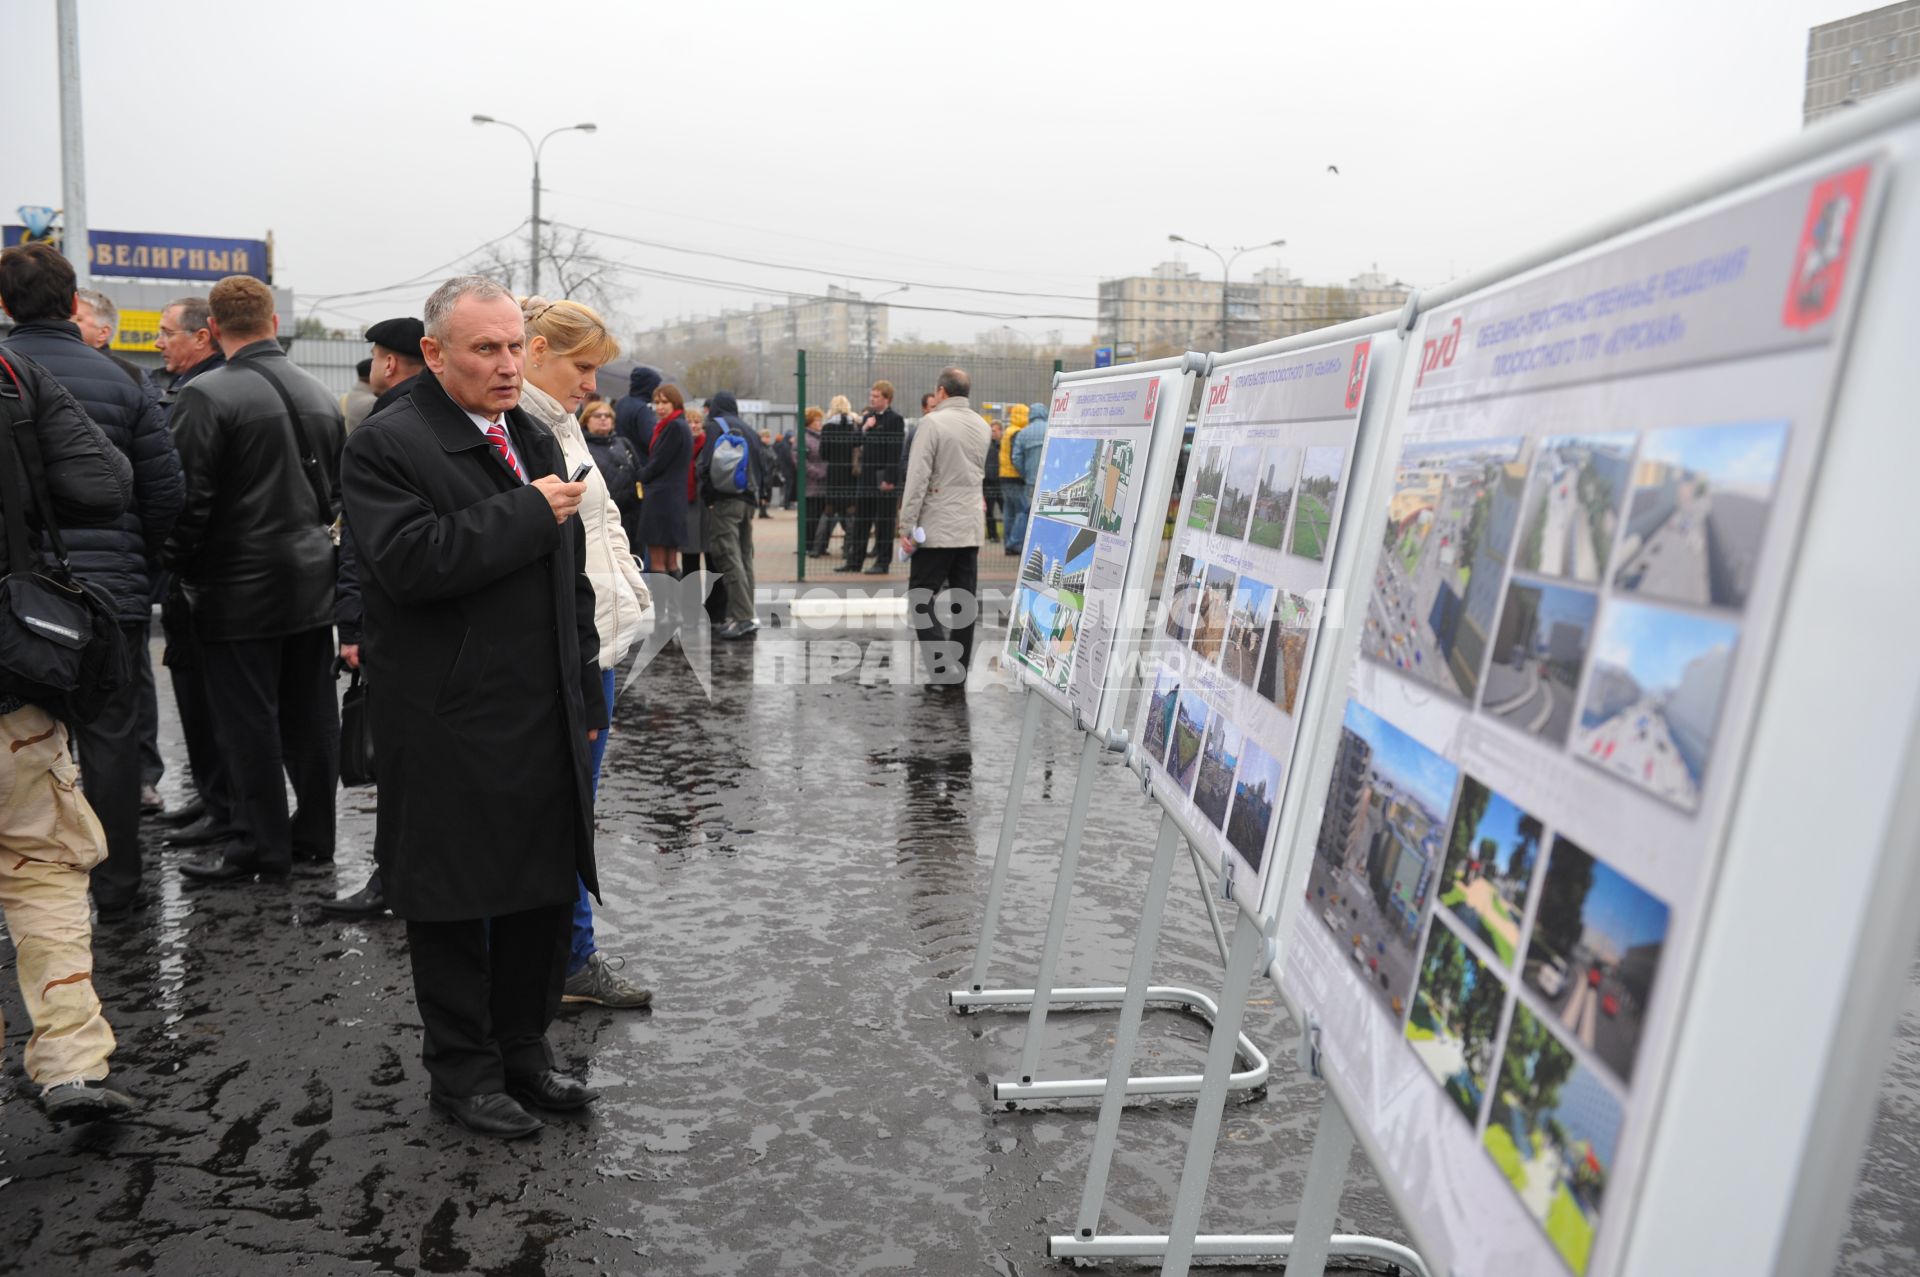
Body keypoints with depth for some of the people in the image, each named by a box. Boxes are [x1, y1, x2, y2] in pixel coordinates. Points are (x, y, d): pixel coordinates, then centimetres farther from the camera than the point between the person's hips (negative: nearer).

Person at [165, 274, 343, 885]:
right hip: (312, 581, 6)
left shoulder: (207, 396, -13)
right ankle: (313, 835, 21)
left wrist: (178, 567, -1)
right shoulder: (320, 396, 7)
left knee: (249, 720, 3)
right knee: (310, 715, 12)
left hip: (240, 587, -6)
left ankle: (261, 844, 11)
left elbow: (189, 499, -14)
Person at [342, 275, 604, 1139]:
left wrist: (585, 695, 16)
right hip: (450, 734, -7)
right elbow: (410, 559, -25)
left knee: (549, 891, 13)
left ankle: (523, 1049, 30)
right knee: (454, 904, 7)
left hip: (546, 722, 7)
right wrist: (529, 511, -19)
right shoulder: (387, 445, -8)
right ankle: (462, 1070, 23)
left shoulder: (536, 440, 15)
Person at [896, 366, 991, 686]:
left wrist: (906, 525, -12)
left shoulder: (933, 422, -9)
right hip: (971, 528, 6)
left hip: (937, 528, -6)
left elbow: (918, 476, -13)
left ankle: (943, 667, -11)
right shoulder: (983, 426, 12)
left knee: (921, 599, 0)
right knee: (965, 602, 7)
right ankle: (958, 675, 11)